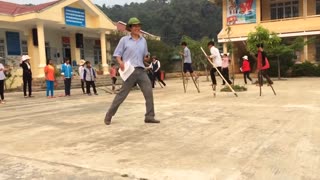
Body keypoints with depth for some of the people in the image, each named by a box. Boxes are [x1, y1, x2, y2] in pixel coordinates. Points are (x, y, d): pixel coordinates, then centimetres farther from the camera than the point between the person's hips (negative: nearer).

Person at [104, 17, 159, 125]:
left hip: (141, 70, 4)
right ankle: (108, 116, 13)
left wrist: (147, 58, -2)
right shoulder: (124, 40, 2)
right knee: (122, 94, -1)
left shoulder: (143, 40, 14)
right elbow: (117, 54, 1)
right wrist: (120, 62, -18)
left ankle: (149, 116, 2)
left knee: (149, 92, -6)